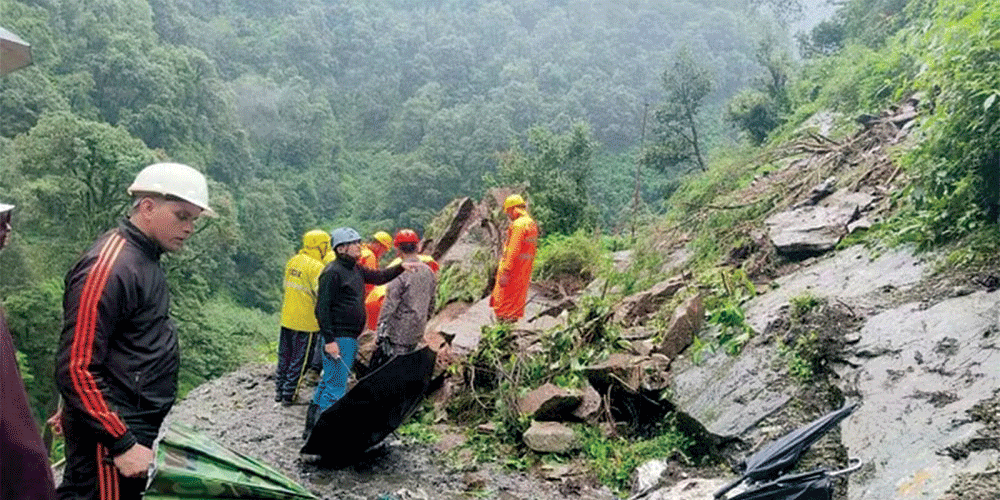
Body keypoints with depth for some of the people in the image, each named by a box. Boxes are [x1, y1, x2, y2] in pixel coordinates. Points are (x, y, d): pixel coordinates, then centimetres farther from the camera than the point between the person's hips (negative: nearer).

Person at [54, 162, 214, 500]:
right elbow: (76, 369, -22)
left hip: (136, 430, 9)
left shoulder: (144, 259, 10)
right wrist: (122, 444, -21)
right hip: (109, 441, -9)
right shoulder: (109, 268, -19)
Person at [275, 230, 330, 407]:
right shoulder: (316, 268, -19)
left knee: (284, 358, 18)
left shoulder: (293, 261, 5)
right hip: (306, 322, -7)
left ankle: (279, 392, 28)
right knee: (299, 361, 5)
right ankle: (289, 396, 12)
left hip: (287, 319, 7)